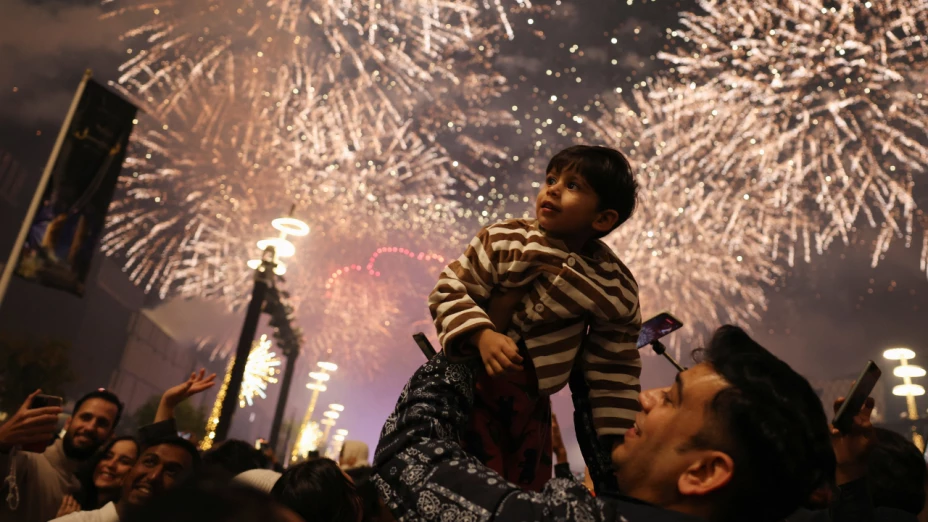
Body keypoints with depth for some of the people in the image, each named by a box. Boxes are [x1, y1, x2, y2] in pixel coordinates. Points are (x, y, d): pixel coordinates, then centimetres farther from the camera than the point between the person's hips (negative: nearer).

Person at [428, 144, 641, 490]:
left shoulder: (616, 288, -13)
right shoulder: (503, 241, -18)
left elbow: (614, 371, -5)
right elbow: (449, 290, -16)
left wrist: (615, 438, -5)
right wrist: (482, 336, -33)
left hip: (532, 401, 3)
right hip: (472, 383, -2)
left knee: (529, 487, 20)